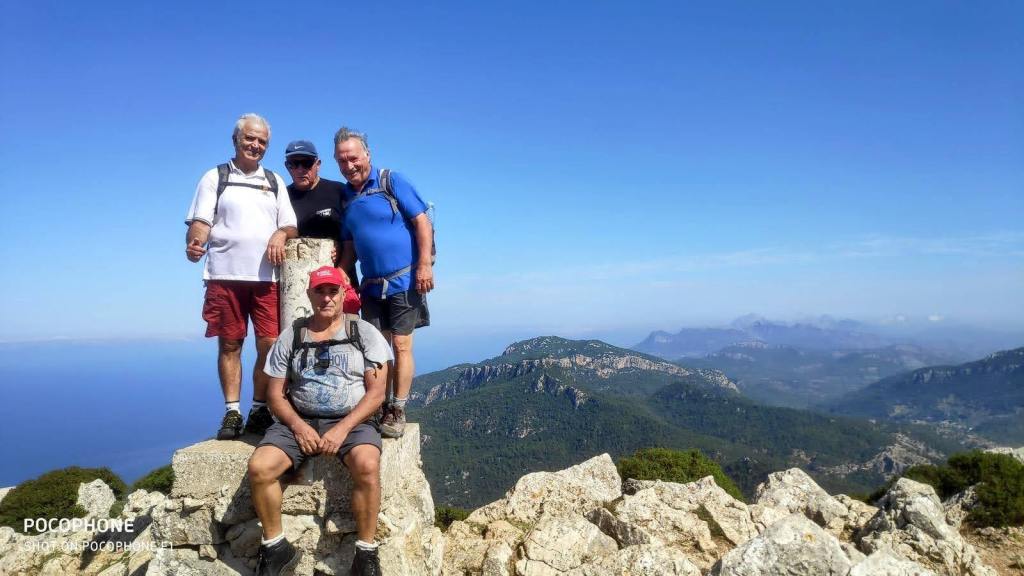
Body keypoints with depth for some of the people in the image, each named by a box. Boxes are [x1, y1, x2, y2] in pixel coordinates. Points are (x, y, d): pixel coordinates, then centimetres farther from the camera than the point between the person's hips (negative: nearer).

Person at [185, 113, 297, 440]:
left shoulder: (275, 182, 19)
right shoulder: (215, 178, 10)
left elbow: (291, 226, 17)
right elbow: (200, 221, 1)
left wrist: (281, 234, -6)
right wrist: (195, 243, -20)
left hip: (267, 277, 2)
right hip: (225, 276, -2)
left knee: (269, 344, -3)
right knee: (229, 345, 2)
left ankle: (260, 411, 8)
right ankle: (232, 413, 10)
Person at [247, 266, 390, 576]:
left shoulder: (364, 332, 2)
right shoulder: (291, 336, 9)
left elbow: (376, 391, -4)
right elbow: (276, 395, 8)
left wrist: (343, 428, -16)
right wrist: (298, 426, -11)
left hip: (353, 420, -2)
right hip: (299, 421, 3)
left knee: (367, 466, -33)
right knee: (258, 468, -22)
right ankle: (275, 547, 1)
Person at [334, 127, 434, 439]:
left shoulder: (391, 182, -5)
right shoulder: (344, 197, 11)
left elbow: (422, 221, -10)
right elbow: (350, 246, 16)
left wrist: (424, 265, -17)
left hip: (404, 281, -5)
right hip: (371, 285, 5)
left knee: (401, 347, -1)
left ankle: (397, 412, 7)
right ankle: (379, 407, 18)